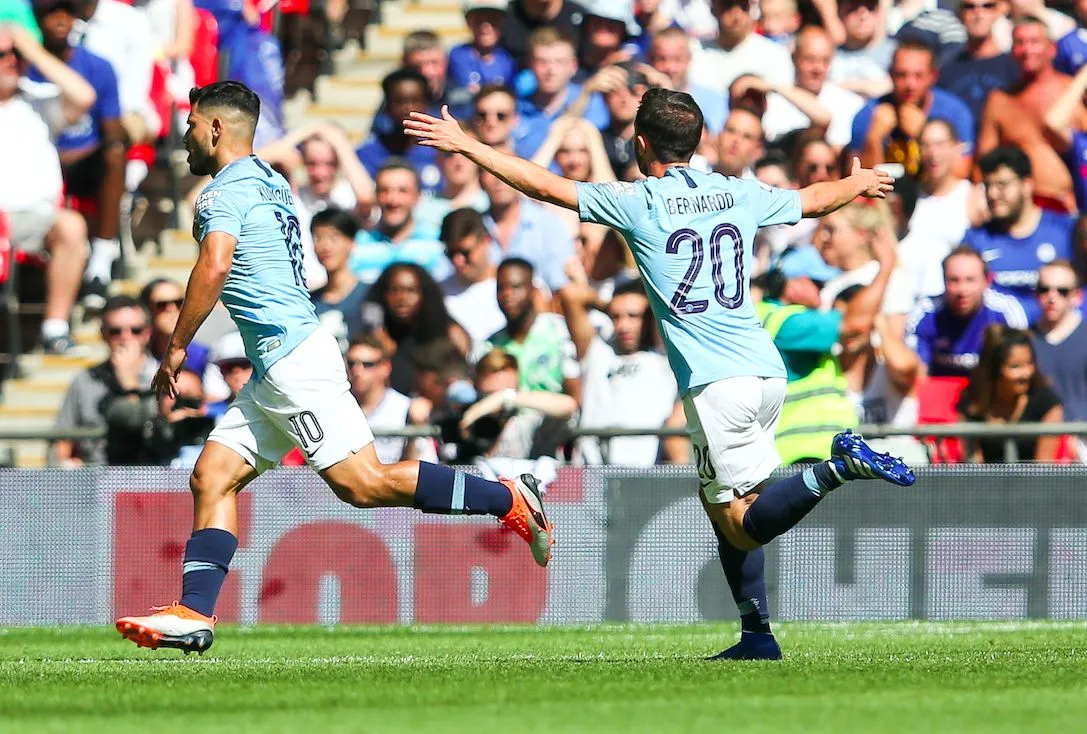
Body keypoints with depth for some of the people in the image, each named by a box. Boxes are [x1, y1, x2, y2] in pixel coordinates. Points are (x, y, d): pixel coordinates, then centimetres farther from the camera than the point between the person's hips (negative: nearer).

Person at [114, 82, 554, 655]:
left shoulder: (225, 190, -10)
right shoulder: (271, 183, 21)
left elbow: (214, 268, -24)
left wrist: (176, 348, -18)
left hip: (293, 359, -10)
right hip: (276, 370, 10)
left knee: (362, 483, -12)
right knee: (211, 478, 5)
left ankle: (507, 499, -8)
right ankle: (194, 613, -2)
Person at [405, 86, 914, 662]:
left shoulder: (638, 202, -3)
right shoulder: (742, 195, 12)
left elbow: (545, 186, -1)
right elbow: (815, 200, 29)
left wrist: (464, 144, 8)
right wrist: (860, 182, 52)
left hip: (716, 381, -7)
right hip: (766, 372, 7)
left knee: (744, 523, -6)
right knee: (718, 499, 18)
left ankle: (836, 468, -28)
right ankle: (757, 634, 13)